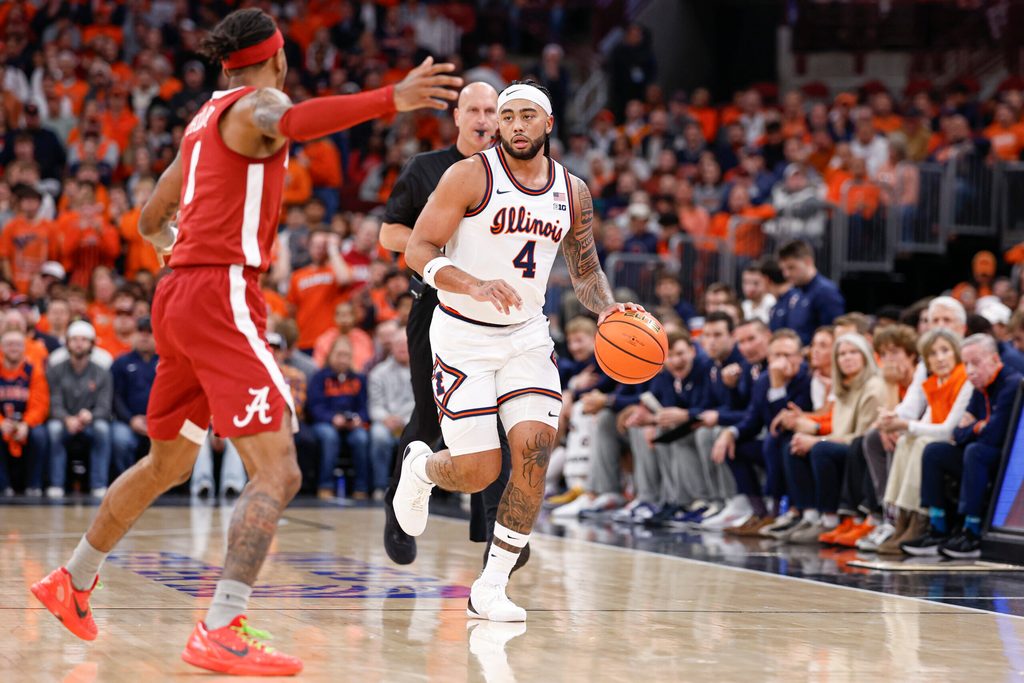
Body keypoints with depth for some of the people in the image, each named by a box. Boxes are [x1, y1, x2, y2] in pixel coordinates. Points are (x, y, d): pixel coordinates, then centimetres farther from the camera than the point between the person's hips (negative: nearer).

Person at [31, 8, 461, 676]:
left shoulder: (204, 119, 21)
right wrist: (391, 99, -46)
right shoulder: (255, 105, -6)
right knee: (277, 472, -16)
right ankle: (222, 632, -28)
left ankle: (73, 582, 39)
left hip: (181, 294, 10)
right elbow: (292, 123, -34)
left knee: (167, 463, 27)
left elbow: (153, 222, 30)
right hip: (221, 298, -10)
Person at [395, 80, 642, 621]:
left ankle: (491, 587, -5)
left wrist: (606, 308, -6)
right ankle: (420, 467, 31)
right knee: (478, 472, -8)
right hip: (463, 337, -4)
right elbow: (418, 251, -15)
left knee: (535, 447, -16)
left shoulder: (572, 192, 4)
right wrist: (476, 286, -32)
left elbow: (584, 269, 16)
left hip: (526, 334, 4)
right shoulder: (471, 176, -11)